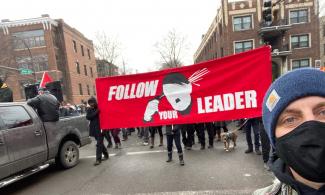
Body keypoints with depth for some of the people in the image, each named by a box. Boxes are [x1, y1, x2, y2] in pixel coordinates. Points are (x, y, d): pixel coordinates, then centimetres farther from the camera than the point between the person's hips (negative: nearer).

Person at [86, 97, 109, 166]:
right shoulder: (89, 109, 6)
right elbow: (87, 117, -8)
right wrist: (96, 112, -19)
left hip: (100, 128, -6)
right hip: (94, 129, 6)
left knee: (99, 144, -5)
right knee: (100, 143, 17)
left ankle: (98, 159, 3)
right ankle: (106, 154, 34)